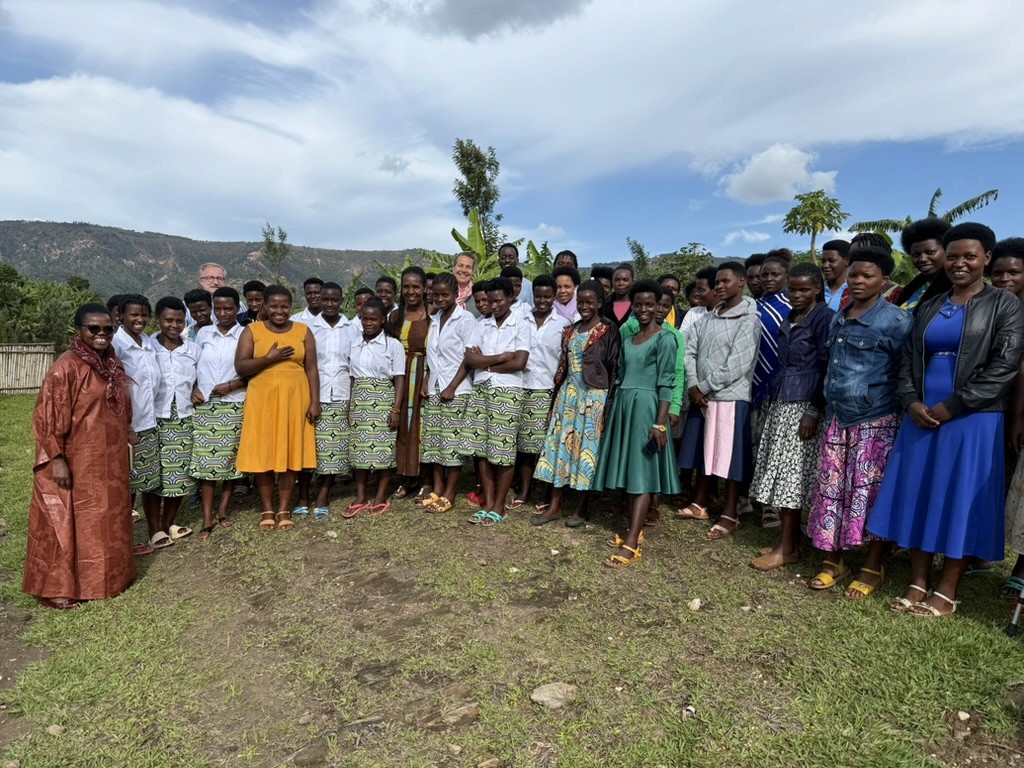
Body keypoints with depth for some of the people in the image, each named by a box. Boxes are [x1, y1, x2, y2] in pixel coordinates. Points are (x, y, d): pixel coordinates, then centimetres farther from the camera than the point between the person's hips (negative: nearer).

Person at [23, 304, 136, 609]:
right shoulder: (67, 367, -17)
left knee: (106, 519, 17)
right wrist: (57, 459, -20)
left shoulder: (112, 364, 7)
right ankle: (55, 587, 19)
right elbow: (49, 417, -18)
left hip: (109, 460, 8)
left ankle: (104, 575, 33)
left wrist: (127, 435, 19)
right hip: (77, 462, -7)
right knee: (68, 522, 5)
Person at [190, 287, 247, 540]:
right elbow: (193, 366, 14)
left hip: (234, 406, -2)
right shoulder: (203, 334, 9)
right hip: (204, 405, 2)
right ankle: (207, 519, 4)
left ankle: (223, 510, 19)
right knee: (206, 459, -1)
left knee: (231, 458, 4)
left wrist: (231, 386, -13)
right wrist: (193, 389, -1)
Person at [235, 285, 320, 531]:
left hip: (294, 400, 1)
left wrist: (314, 401, -3)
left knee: (289, 453, 4)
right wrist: (269, 358, -17)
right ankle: (267, 509, 17)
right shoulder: (252, 331, 3)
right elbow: (240, 367, -5)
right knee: (262, 453, 3)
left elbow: (311, 369, 4)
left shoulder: (303, 331, 6)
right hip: (262, 400, 0)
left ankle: (284, 509, 15)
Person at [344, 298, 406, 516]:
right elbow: (351, 377, 11)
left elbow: (399, 380, -4)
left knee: (383, 448, 0)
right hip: (358, 401, 4)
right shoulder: (354, 343, 10)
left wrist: (396, 409, -10)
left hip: (382, 401, -4)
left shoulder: (393, 344, -3)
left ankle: (381, 498, 13)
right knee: (358, 448, 6)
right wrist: (349, 405, 6)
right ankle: (360, 497, 17)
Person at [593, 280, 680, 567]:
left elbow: (666, 383, -12)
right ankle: (633, 531, 22)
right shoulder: (628, 339, 15)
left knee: (642, 472, -6)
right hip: (622, 405, 7)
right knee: (627, 470, 10)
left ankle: (631, 545, -6)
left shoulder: (664, 338, -6)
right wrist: (611, 411, 17)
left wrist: (661, 422, -18)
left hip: (646, 406, -7)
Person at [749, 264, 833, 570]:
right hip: (780, 402, 7)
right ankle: (789, 540, 18)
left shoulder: (824, 318, -7)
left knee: (791, 475, -4)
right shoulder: (788, 319, 15)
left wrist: (813, 412, -17)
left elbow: (826, 369, -12)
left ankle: (788, 548, 5)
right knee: (779, 474, 8)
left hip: (803, 406, -7)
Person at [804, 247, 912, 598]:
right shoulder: (838, 319, 12)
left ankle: (872, 567, 17)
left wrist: (906, 410, -6)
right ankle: (833, 561, 20)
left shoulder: (896, 320, -6)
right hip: (836, 418, 6)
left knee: (871, 492, 1)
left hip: (875, 420, -5)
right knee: (831, 489, 7)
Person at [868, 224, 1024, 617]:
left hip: (972, 420, -4)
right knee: (917, 496, 6)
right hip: (921, 418, 4)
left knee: (959, 501, 1)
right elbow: (908, 359, 11)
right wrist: (911, 402, -6)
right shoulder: (928, 308, 13)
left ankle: (947, 591, 14)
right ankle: (918, 583, 18)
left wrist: (951, 407, -14)